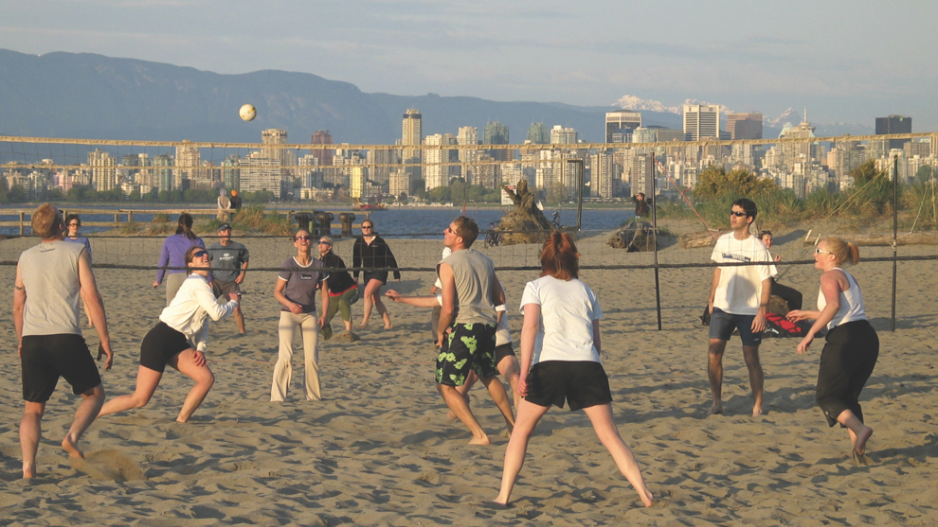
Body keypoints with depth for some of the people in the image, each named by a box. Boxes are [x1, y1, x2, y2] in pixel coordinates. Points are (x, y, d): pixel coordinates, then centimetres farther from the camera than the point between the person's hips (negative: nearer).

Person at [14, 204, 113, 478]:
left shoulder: (25, 258, 13)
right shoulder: (76, 252, 2)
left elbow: (18, 306, 18)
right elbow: (92, 298, -3)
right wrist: (105, 340, 2)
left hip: (32, 340, 3)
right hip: (65, 337, -3)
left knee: (32, 409, 11)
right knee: (94, 393, 16)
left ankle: (28, 469, -6)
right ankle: (72, 437, -9)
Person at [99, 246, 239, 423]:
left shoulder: (204, 284, 16)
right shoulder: (197, 282, -12)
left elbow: (203, 321, 18)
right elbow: (216, 313, -17)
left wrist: (201, 348, 3)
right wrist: (233, 302, 2)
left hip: (177, 343, 9)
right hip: (160, 340, -9)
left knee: (207, 378, -8)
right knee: (140, 399, -8)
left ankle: (180, 422, 2)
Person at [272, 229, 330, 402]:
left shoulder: (319, 266, 0)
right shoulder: (288, 266, -10)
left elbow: (324, 292, 5)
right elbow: (277, 292, -7)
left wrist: (324, 315, -6)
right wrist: (290, 304, -25)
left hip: (309, 315, 3)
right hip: (288, 314, -3)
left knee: (312, 357, 4)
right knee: (286, 356, -12)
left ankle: (314, 395, 19)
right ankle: (277, 397, -7)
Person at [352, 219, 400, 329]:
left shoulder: (379, 241, -8)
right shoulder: (359, 242, 4)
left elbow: (390, 258, -4)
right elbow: (356, 259, 10)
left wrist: (396, 274, -3)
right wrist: (355, 276, 5)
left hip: (380, 272, -5)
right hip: (367, 273, 5)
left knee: (367, 292, -22)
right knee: (376, 300, 4)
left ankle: (365, 321, -19)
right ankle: (388, 323, 13)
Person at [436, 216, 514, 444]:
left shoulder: (448, 265, -10)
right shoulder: (486, 261, 10)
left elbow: (448, 308, -15)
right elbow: (500, 299, 16)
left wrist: (441, 332, 1)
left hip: (463, 328, -7)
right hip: (488, 325, 7)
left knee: (446, 386, 2)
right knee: (489, 376, 30)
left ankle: (479, 435, -5)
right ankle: (513, 426, 37)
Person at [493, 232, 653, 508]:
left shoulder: (536, 287, 10)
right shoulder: (585, 290, 21)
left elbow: (530, 326, -5)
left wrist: (524, 372, -11)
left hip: (549, 364, -2)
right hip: (588, 365, 2)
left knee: (521, 430, 13)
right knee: (610, 435, 6)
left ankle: (503, 496, 8)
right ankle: (645, 494, -1)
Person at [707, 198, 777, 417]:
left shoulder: (758, 248, -10)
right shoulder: (723, 242, 4)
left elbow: (766, 281, -10)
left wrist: (762, 312, -17)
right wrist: (711, 298, 15)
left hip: (749, 311, -4)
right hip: (722, 307, 4)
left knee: (751, 358, 0)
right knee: (714, 354, -4)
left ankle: (757, 406, 11)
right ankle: (717, 402, 7)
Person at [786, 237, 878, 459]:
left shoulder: (830, 276, -4)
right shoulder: (848, 278, 24)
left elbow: (834, 305, -22)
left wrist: (810, 334, -23)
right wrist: (807, 314, 38)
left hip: (845, 338, -9)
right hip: (868, 338, 9)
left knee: (827, 396, 0)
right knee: (848, 396, 17)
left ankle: (859, 428, -23)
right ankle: (857, 445, 5)